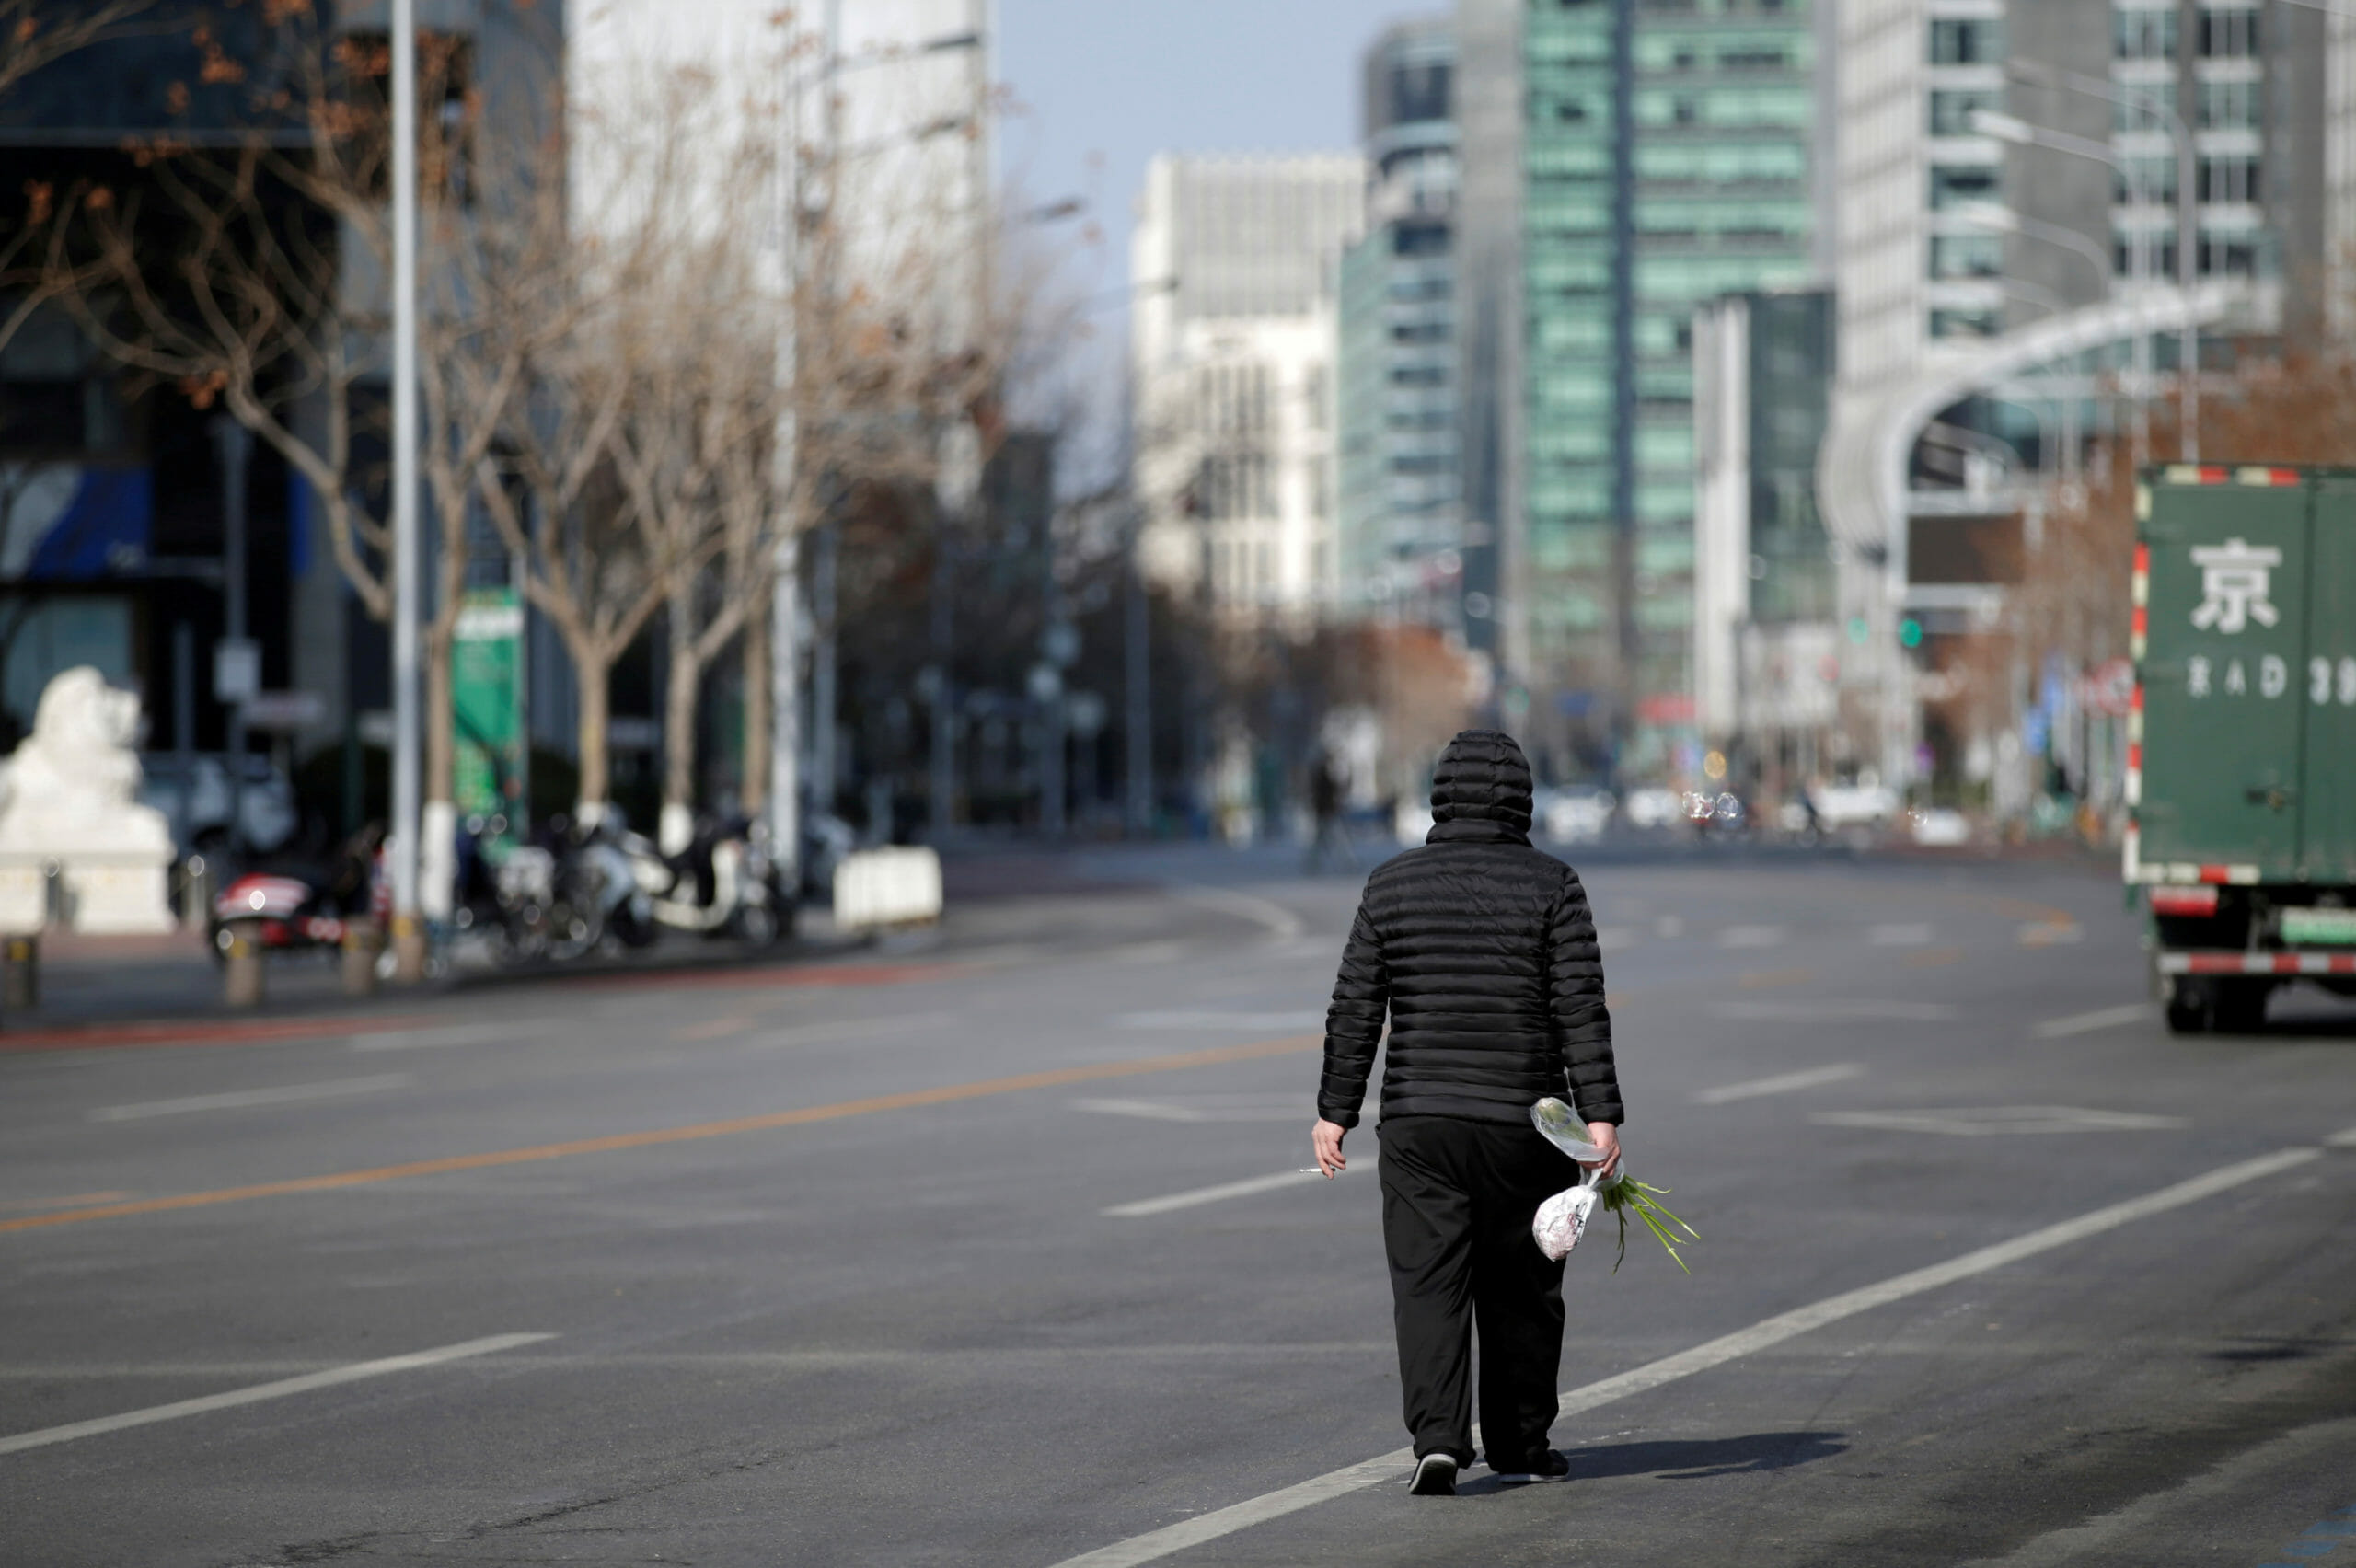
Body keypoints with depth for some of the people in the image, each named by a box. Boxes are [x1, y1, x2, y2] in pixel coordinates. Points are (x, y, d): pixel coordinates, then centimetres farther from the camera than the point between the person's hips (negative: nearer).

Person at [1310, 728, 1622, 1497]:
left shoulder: (1392, 884, 2)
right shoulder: (1551, 886, -3)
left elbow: (1355, 1009, 2)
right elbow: (1580, 1010, -8)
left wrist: (1335, 1110, 7)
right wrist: (1600, 1113, -9)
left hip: (1417, 1119, 1)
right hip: (1524, 1122, -1)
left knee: (1427, 1284, -2)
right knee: (1521, 1288, 12)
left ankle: (1437, 1439, -18)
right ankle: (1518, 1445, 20)